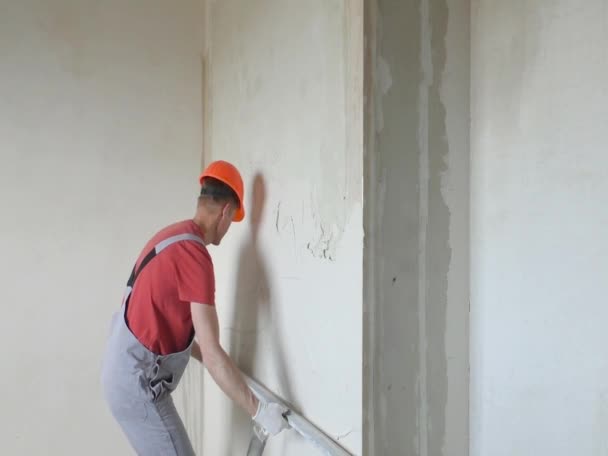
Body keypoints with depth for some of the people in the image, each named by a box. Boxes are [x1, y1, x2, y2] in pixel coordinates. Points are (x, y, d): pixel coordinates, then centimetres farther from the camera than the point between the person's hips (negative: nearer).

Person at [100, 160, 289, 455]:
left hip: (127, 373, 10)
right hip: (138, 383, -10)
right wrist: (257, 410, -17)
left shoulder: (171, 236, 9)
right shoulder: (194, 254, -20)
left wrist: (214, 363, 26)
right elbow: (212, 352, -23)